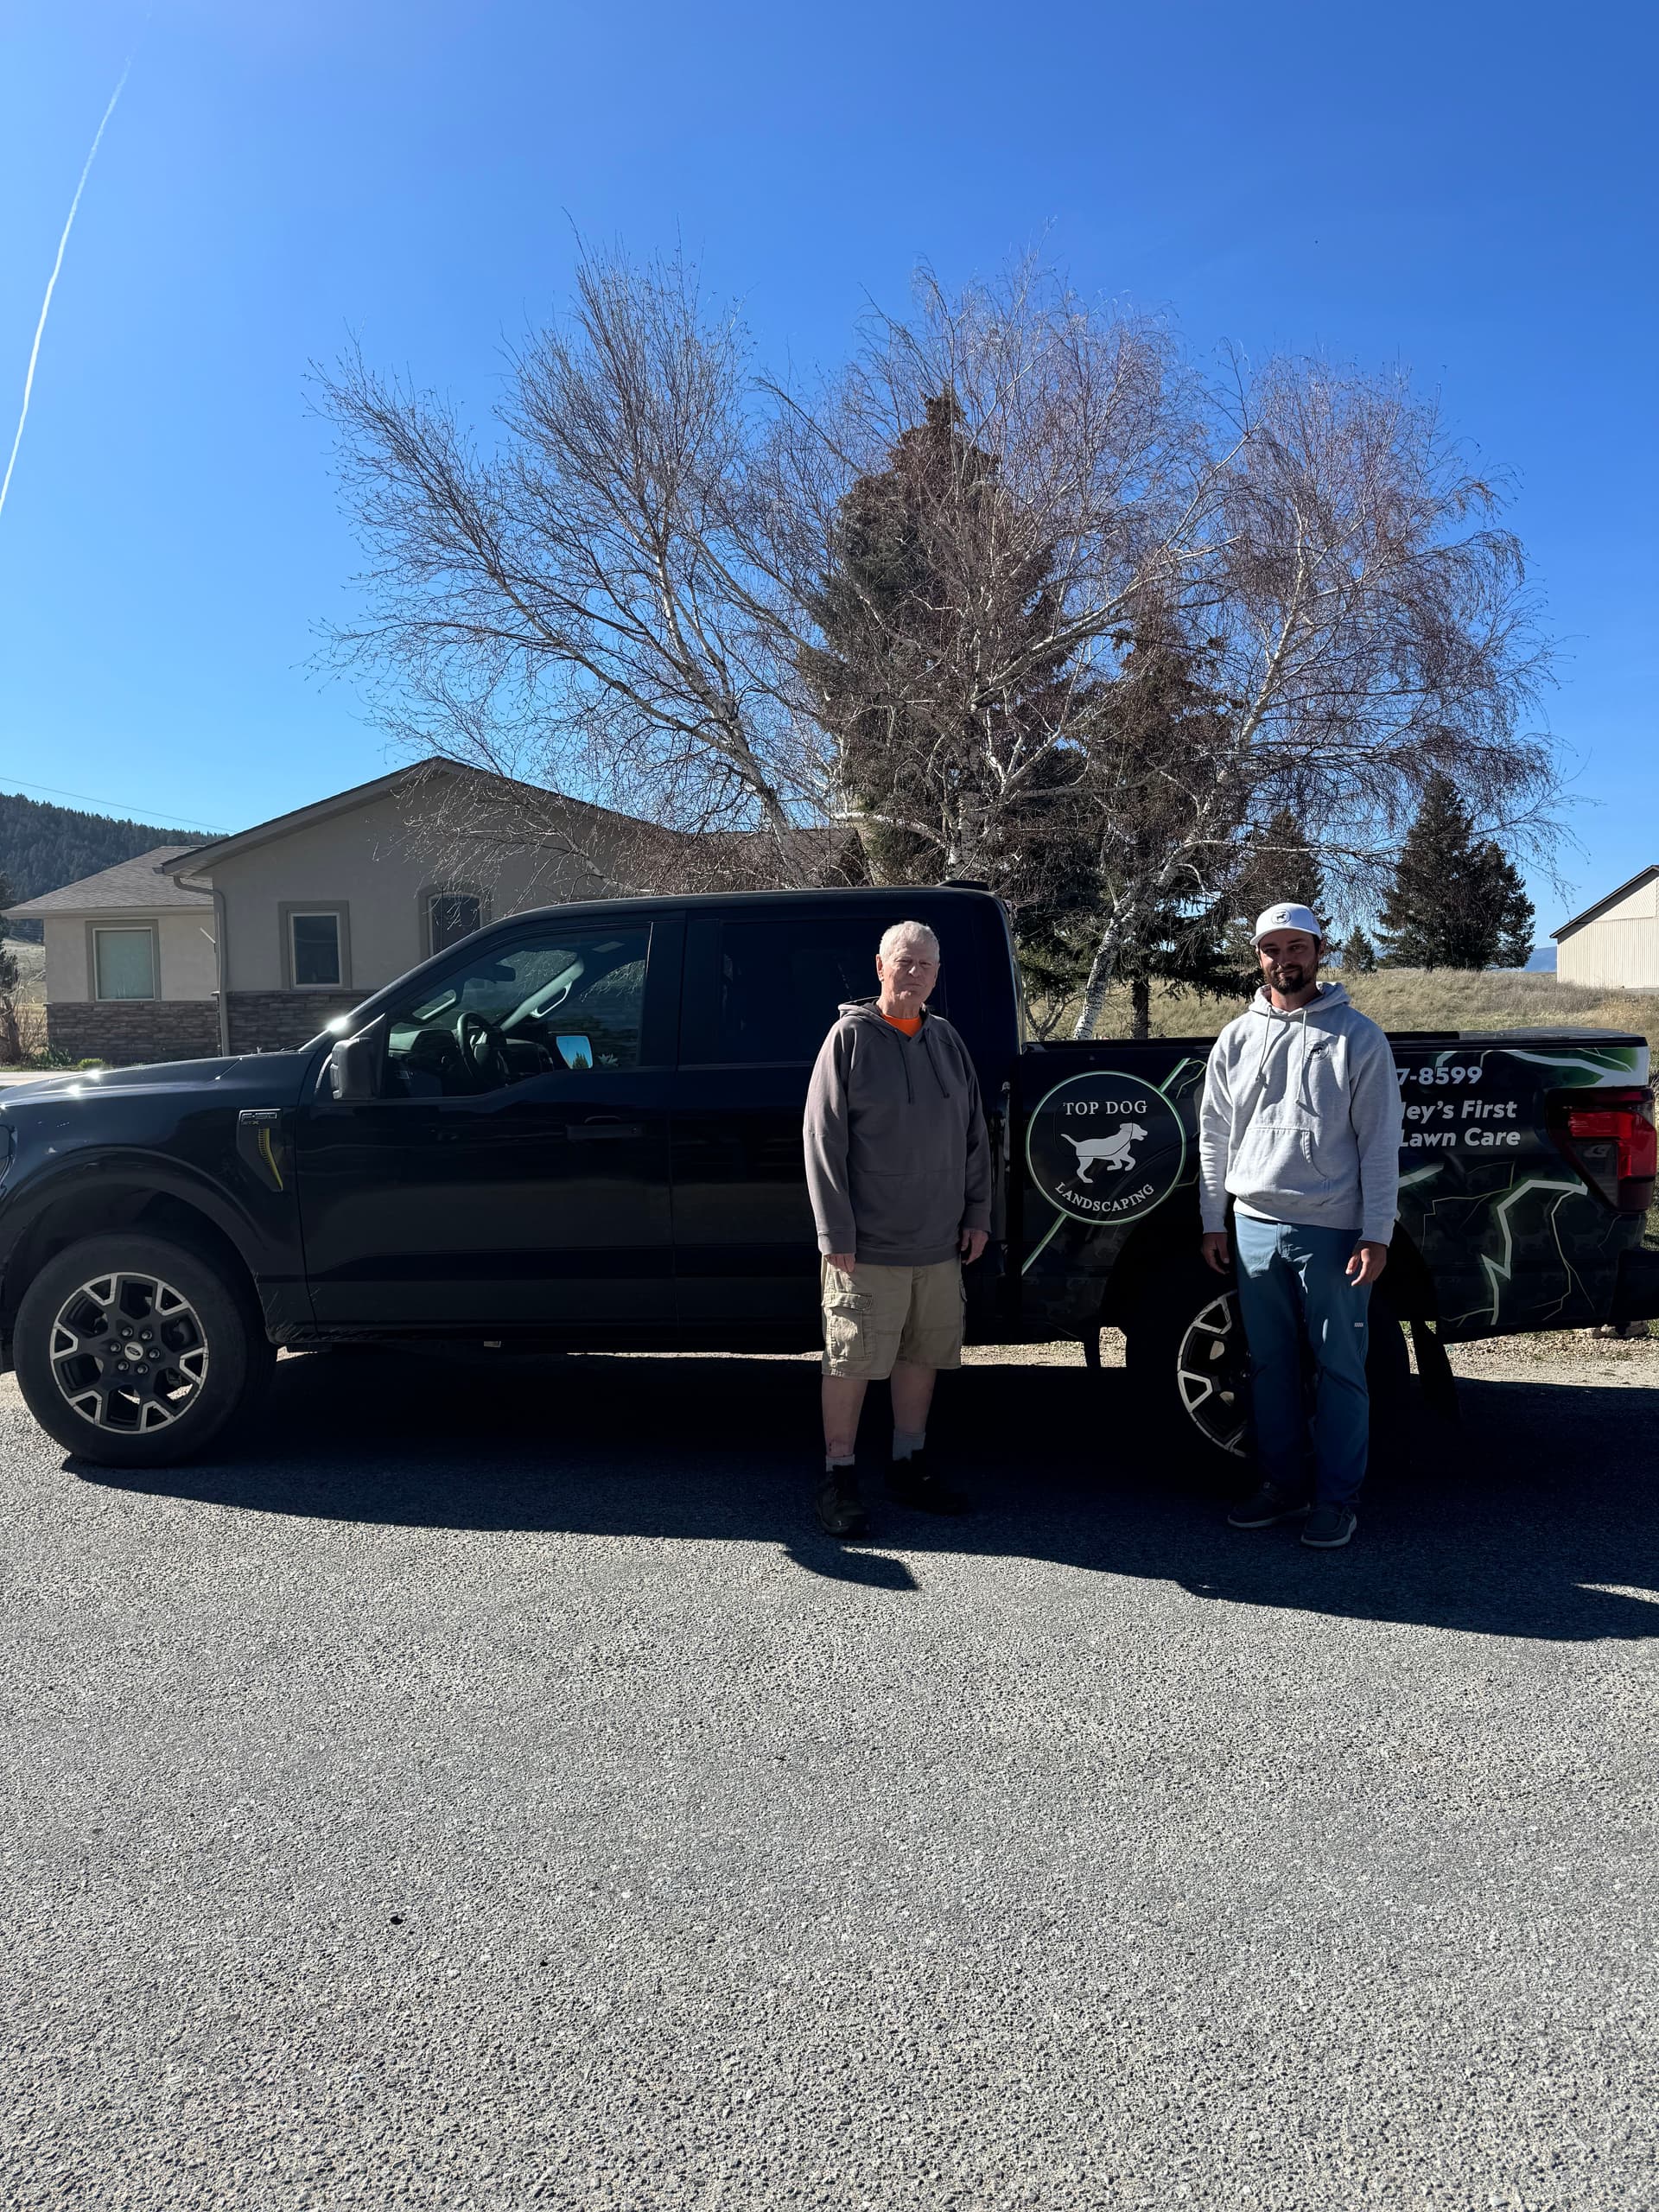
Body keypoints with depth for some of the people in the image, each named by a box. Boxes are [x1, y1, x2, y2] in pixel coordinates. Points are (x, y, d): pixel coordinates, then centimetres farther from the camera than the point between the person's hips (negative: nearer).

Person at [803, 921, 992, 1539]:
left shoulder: (947, 1040, 9)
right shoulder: (851, 1036, -7)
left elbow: (974, 1134, 15)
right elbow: (823, 1140, -10)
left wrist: (977, 1213, 9)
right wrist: (836, 1234, -13)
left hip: (939, 1244, 6)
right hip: (869, 1246, -5)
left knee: (923, 1355, 14)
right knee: (852, 1362, 0)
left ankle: (909, 1466, 28)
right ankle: (839, 1478, 13)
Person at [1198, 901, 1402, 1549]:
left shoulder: (1357, 1036, -2)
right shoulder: (1237, 1038, 8)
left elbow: (1380, 1142, -4)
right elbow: (1214, 1134, 13)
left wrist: (1376, 1234, -9)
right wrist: (1212, 1221, 11)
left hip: (1333, 1230, -4)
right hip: (1255, 1226, 4)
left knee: (1339, 1368, 3)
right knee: (1271, 1366, 12)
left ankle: (1335, 1500, 13)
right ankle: (1283, 1486, 25)